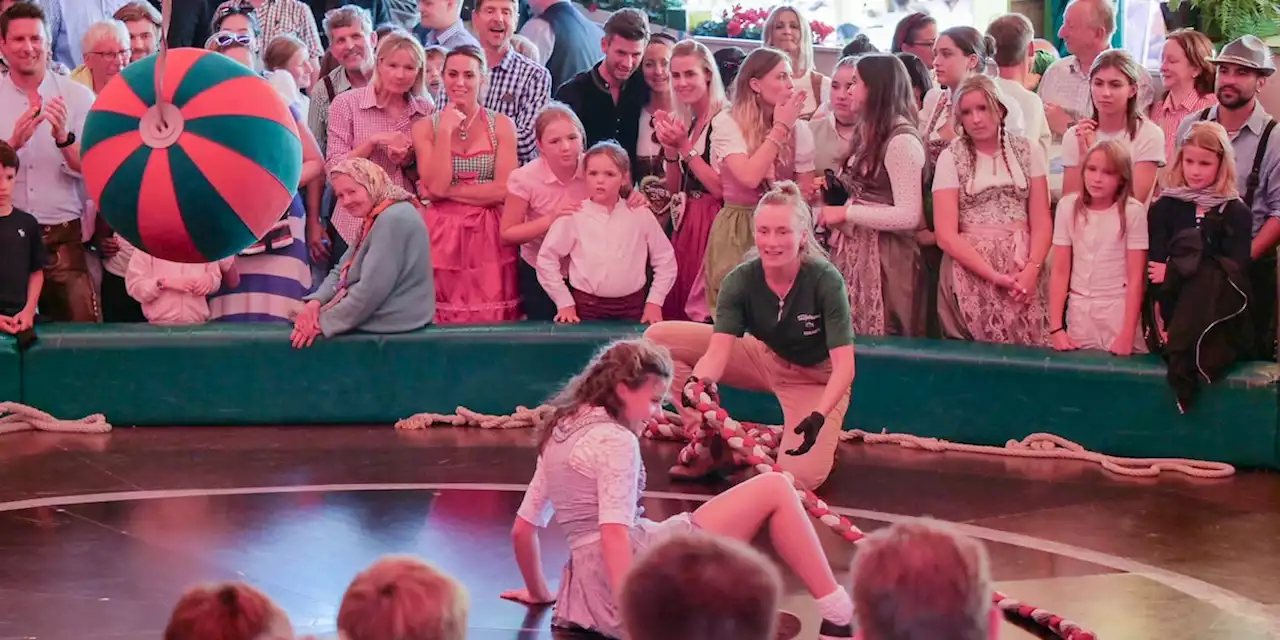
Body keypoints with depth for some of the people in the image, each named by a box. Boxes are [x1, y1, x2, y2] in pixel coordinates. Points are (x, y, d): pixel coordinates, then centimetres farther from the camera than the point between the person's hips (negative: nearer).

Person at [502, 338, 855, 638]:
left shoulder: (558, 434, 16)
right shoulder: (616, 440, -10)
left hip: (591, 589, 9)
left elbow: (522, 529, 20)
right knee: (774, 490, -2)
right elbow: (615, 533, -21)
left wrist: (539, 593, 34)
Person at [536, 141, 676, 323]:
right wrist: (565, 303, -1)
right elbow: (546, 259, 1)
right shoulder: (573, 216, -5)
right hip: (586, 308, -1)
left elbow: (665, 260, 8)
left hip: (631, 307, 1)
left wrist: (654, 302, 2)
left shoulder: (640, 215, 0)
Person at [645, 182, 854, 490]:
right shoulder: (741, 280, -21)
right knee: (659, 337, -12)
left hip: (816, 378, -4)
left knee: (802, 476, -28)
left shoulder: (826, 280, -30)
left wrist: (818, 418, -49)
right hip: (764, 358, 4)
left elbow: (844, 366, -32)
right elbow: (717, 352, -28)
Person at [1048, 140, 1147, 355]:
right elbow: (1060, 272, -1)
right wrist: (1055, 327, -7)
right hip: (1079, 310, 2)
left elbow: (1136, 278, -9)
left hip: (1119, 310, -2)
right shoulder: (1068, 206, -1)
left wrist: (1128, 335, -13)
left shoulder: (1133, 211, -10)